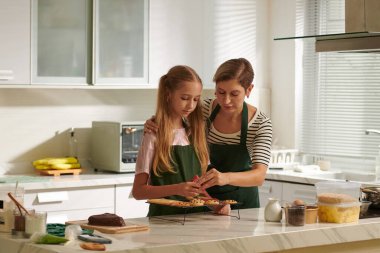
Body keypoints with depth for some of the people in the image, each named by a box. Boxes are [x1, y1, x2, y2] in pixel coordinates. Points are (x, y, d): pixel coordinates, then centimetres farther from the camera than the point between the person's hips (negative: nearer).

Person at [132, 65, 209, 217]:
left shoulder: (195, 133, 13)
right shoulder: (154, 136, -4)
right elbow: (138, 190, -8)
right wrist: (176, 189, -21)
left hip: (195, 215, 5)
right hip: (163, 217, -5)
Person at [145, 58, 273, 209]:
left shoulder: (261, 124, -15)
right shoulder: (206, 108, -6)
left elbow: (259, 176, -25)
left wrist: (226, 177, -44)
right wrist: (156, 127, -12)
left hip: (241, 203, -2)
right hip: (205, 198, 3)